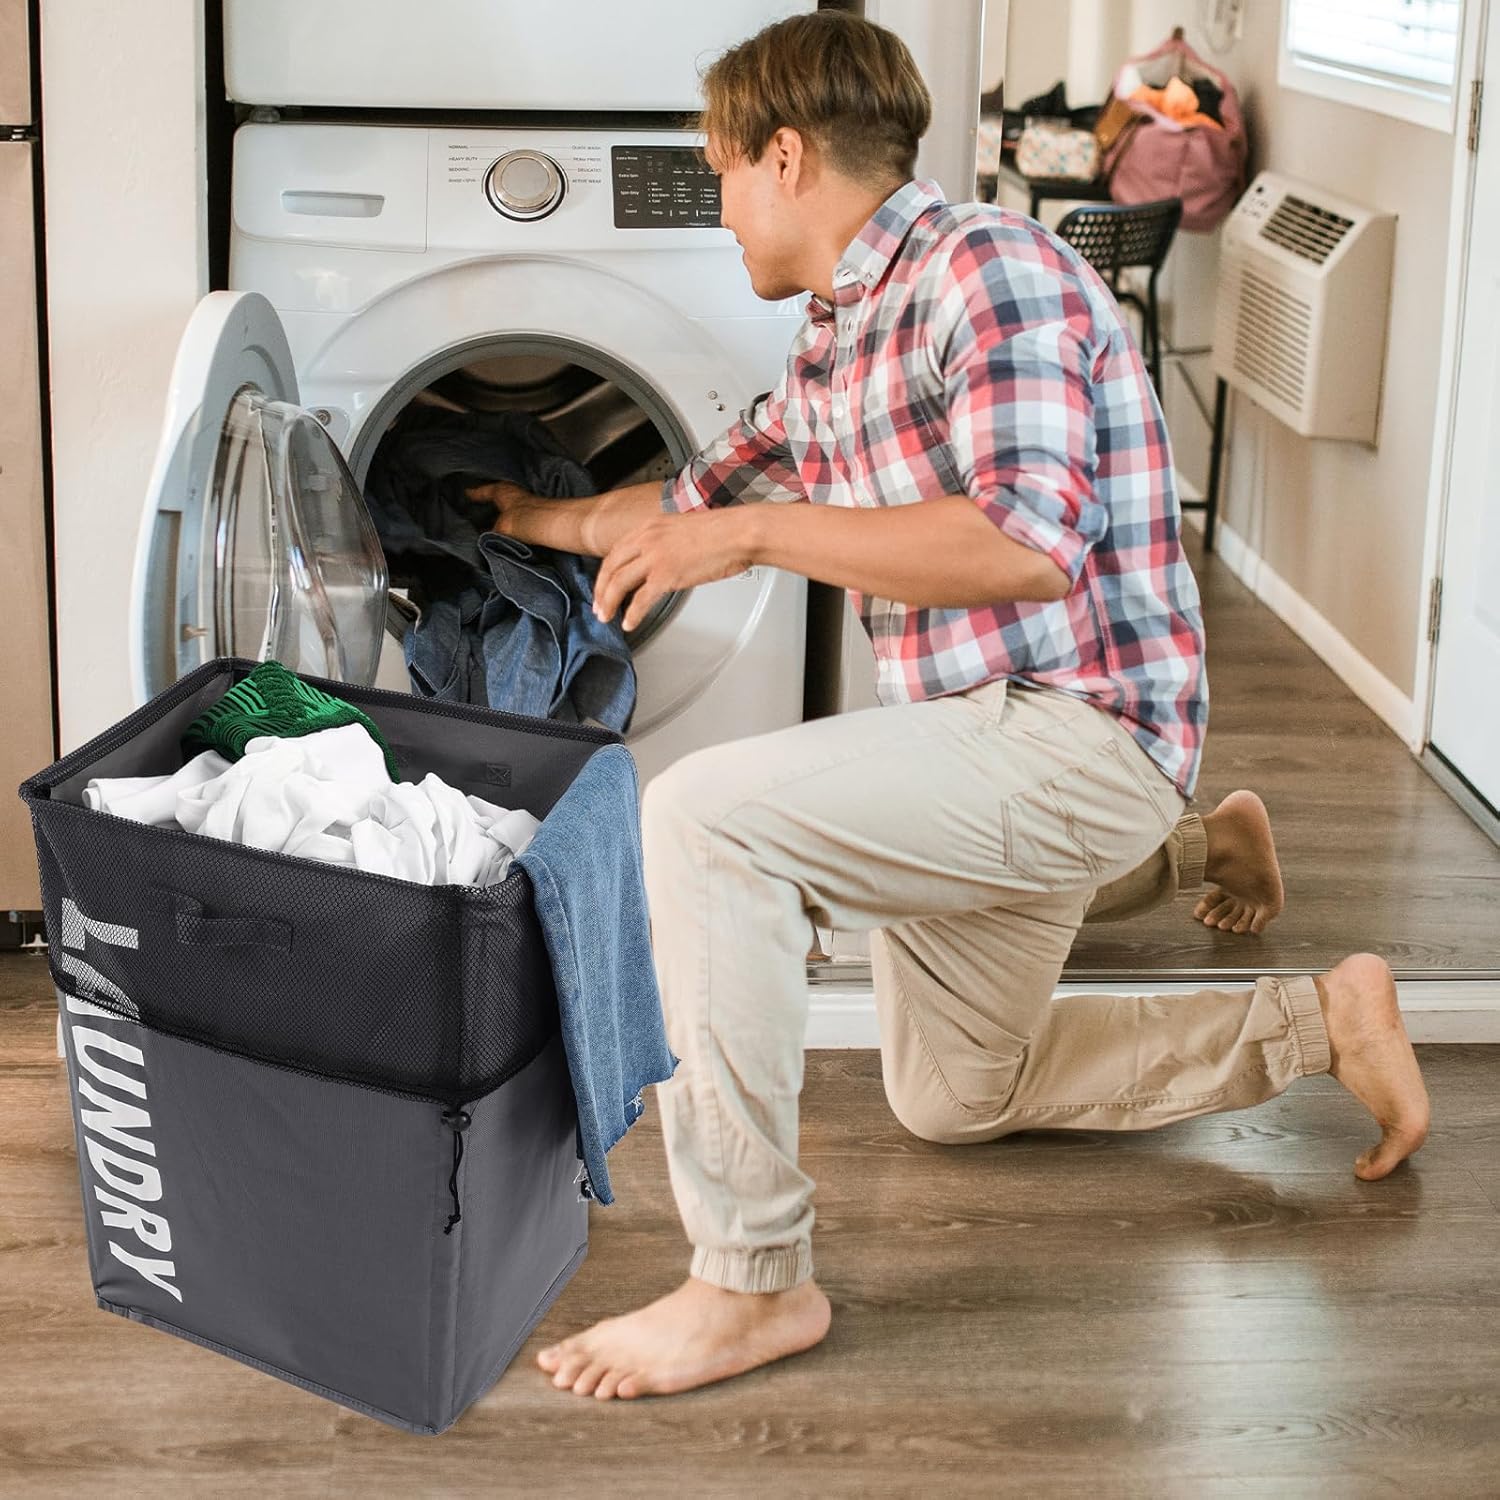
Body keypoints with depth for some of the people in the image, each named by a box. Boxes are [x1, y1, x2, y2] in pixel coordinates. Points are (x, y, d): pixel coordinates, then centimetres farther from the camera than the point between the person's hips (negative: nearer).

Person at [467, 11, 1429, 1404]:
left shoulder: (984, 268, -15)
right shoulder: (829, 349, 13)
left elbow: (1027, 546, -28)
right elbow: (696, 500, 31)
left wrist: (759, 531, -23)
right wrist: (543, 519, 42)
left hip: (1079, 731, -10)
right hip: (975, 753, 10)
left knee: (701, 816, -29)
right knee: (950, 1100, 25)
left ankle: (752, 1281, -23)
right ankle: (1192, 850, 39)